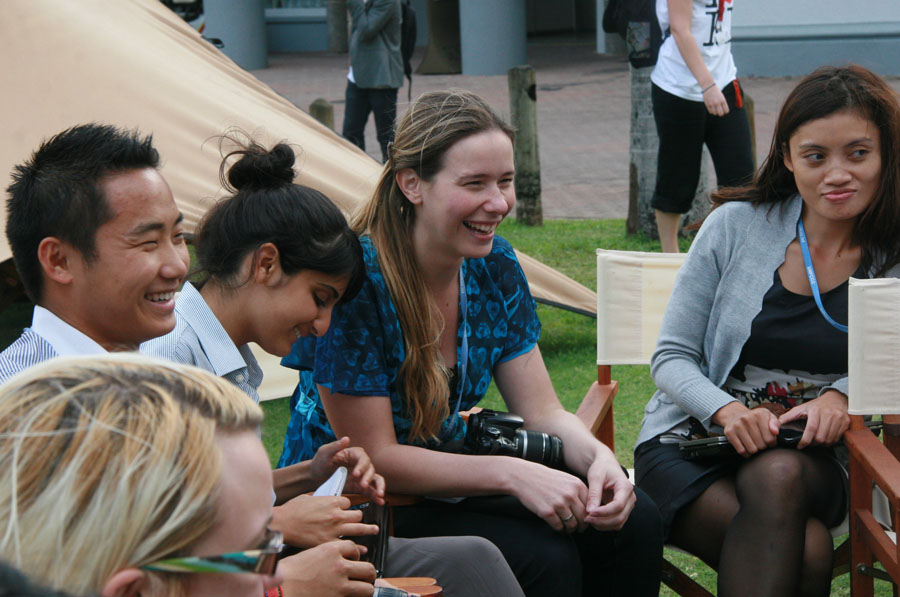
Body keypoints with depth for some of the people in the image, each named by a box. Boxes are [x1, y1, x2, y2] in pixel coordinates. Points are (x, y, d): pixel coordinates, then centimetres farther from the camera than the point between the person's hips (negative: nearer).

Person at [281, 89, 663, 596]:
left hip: (452, 475, 7)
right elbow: (374, 456, -21)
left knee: (633, 522, -13)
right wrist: (511, 473, -30)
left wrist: (598, 456, -21)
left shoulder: (494, 265, -1)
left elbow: (543, 411, 2)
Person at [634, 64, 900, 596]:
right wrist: (726, 410, -18)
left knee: (778, 476, -36)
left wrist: (842, 394, -12)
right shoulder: (736, 227, -1)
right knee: (807, 553, -32)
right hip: (692, 445, -1)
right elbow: (672, 358, 2)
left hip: (810, 459, 2)